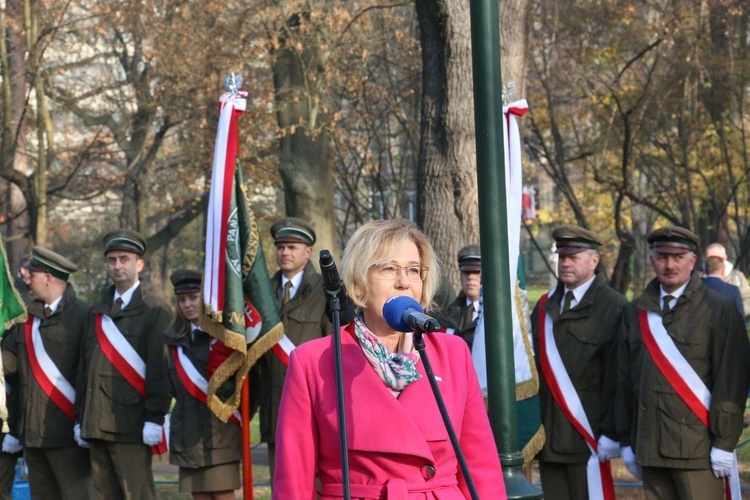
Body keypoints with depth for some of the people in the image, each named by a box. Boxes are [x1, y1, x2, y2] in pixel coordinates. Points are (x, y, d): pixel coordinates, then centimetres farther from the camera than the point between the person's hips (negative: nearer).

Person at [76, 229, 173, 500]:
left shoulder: (155, 310, -3)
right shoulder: (98, 312, 18)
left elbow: (159, 368, -10)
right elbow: (86, 366, 19)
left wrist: (154, 418, -16)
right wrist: (81, 417, 15)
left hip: (131, 425, -7)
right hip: (97, 424, 7)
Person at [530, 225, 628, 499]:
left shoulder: (613, 307, -5)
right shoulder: (545, 306, 14)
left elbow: (616, 376, -10)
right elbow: (534, 366, 11)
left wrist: (611, 433, -14)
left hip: (587, 435, -5)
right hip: (549, 434, 6)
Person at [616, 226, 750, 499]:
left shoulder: (719, 309, -2)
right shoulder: (636, 312, 13)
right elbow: (623, 378, 15)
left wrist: (724, 442, -12)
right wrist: (626, 440, 13)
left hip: (697, 447, -5)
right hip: (650, 445, 5)